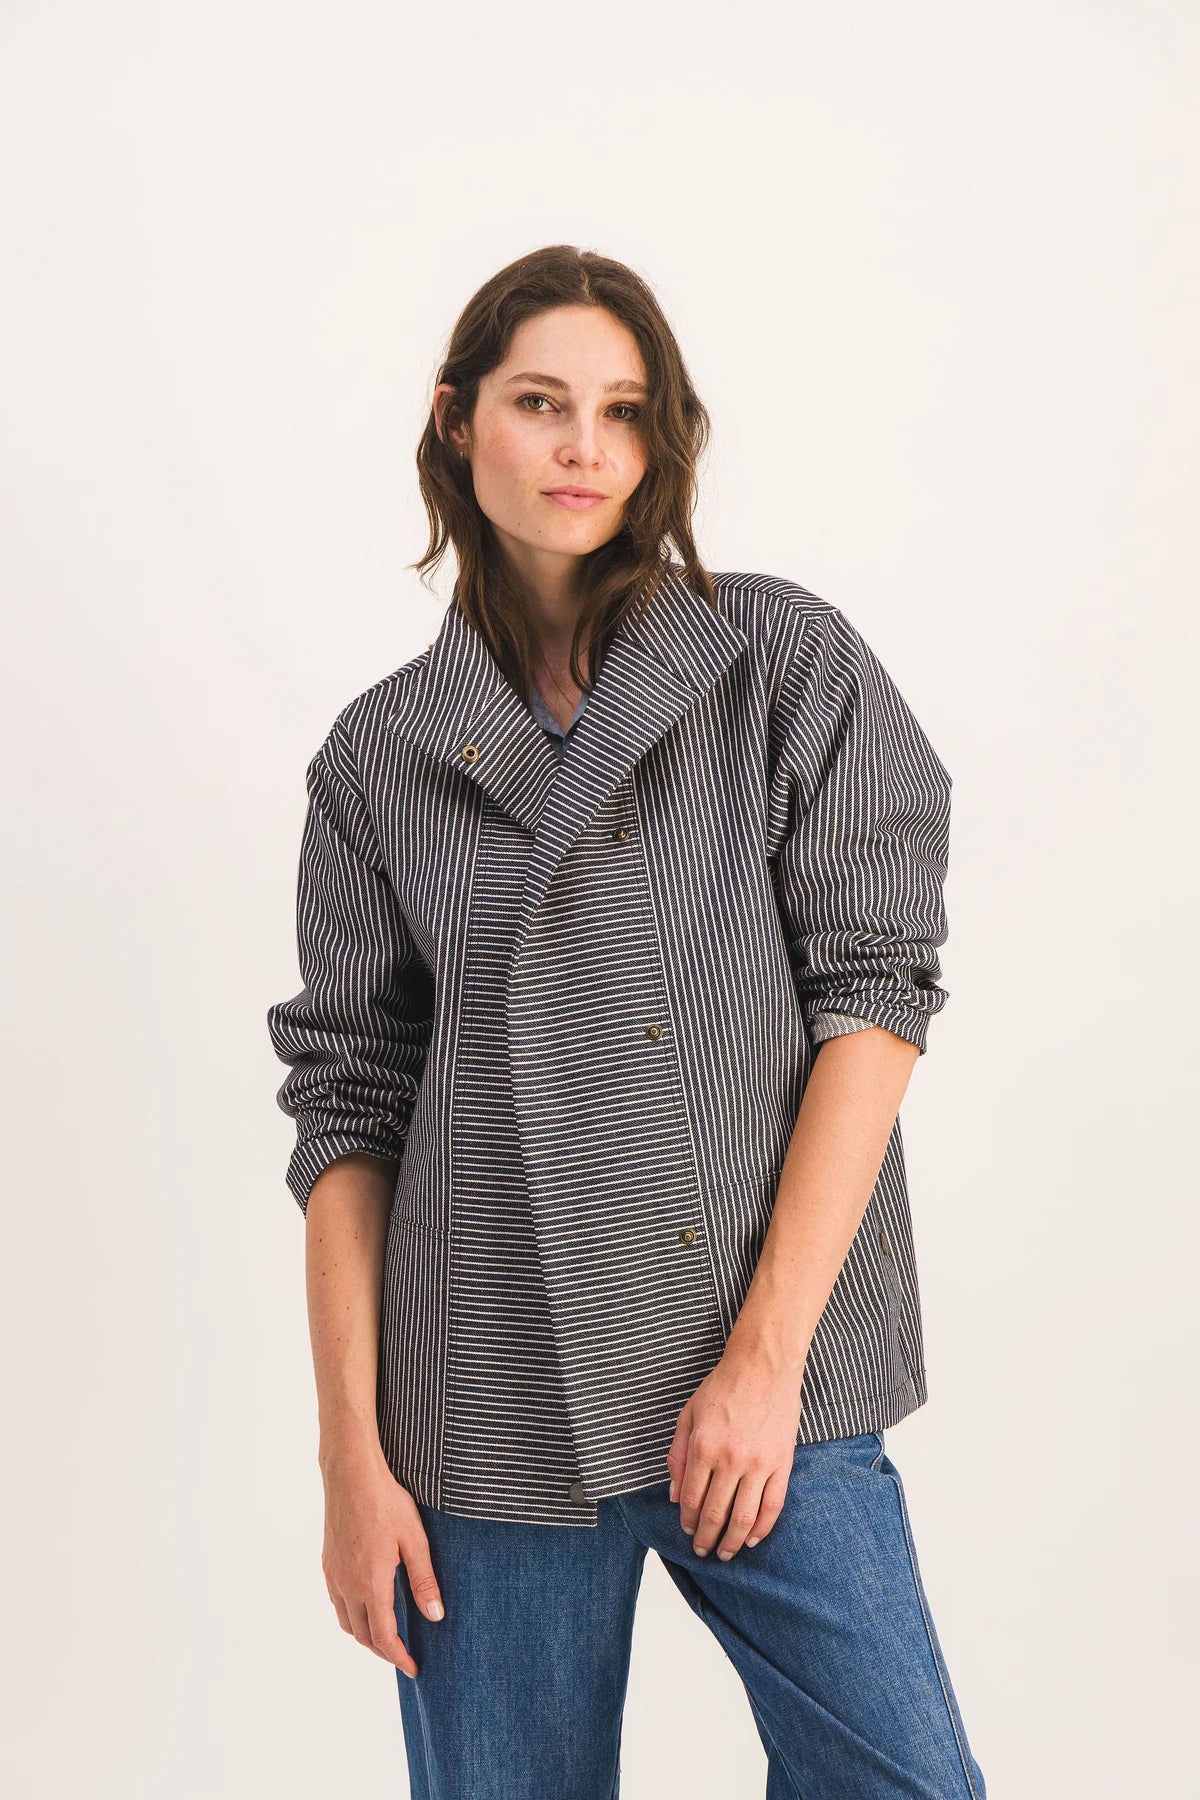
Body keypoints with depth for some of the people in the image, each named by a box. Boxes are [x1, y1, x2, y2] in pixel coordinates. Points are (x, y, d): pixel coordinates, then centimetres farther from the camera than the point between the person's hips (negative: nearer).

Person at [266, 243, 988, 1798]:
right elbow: (348, 1104, 5)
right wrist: (352, 1452, -1)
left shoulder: (791, 663, 2)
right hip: (490, 1409, 1)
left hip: (773, 1382, 0)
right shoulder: (381, 755, 6)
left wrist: (768, 1353, -10)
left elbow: (874, 986, -4)